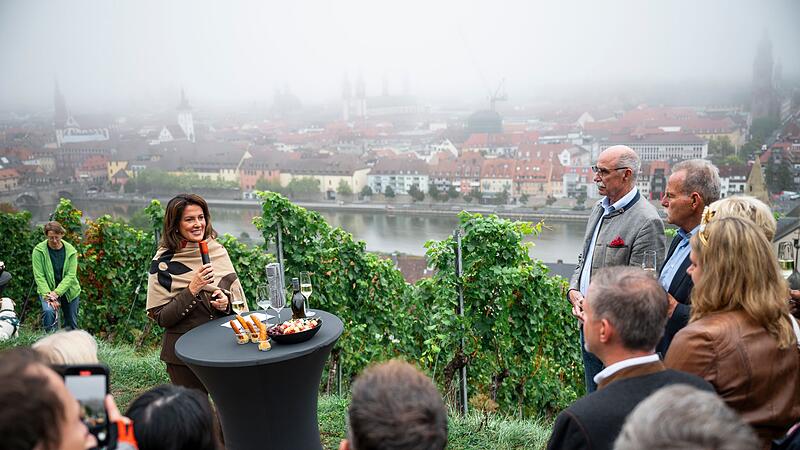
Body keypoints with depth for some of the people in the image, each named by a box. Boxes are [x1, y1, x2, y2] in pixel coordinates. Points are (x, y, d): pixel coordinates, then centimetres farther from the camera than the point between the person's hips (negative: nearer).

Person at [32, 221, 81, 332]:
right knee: (48, 311, -31)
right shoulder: (39, 250, -11)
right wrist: (48, 295, -26)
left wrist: (56, 292, -25)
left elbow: (71, 275, -13)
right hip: (47, 289, -2)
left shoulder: (71, 251, -7)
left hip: (68, 291, 2)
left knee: (72, 326, 8)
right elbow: (39, 276, -15)